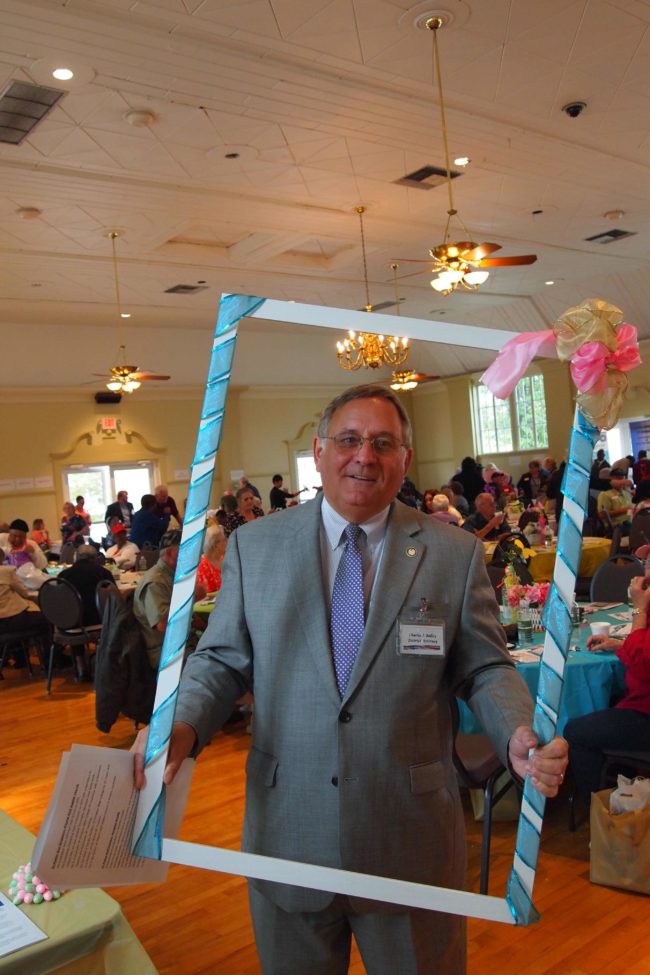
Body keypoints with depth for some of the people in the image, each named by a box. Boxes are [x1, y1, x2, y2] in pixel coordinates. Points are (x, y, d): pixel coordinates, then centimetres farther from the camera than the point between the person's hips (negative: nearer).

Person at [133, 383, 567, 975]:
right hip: (288, 832, 1)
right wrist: (182, 726, -15)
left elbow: (486, 669, 1)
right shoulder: (254, 545, 0)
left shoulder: (455, 554, -2)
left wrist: (520, 735, -19)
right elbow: (223, 660, 3)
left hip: (411, 836, 0)